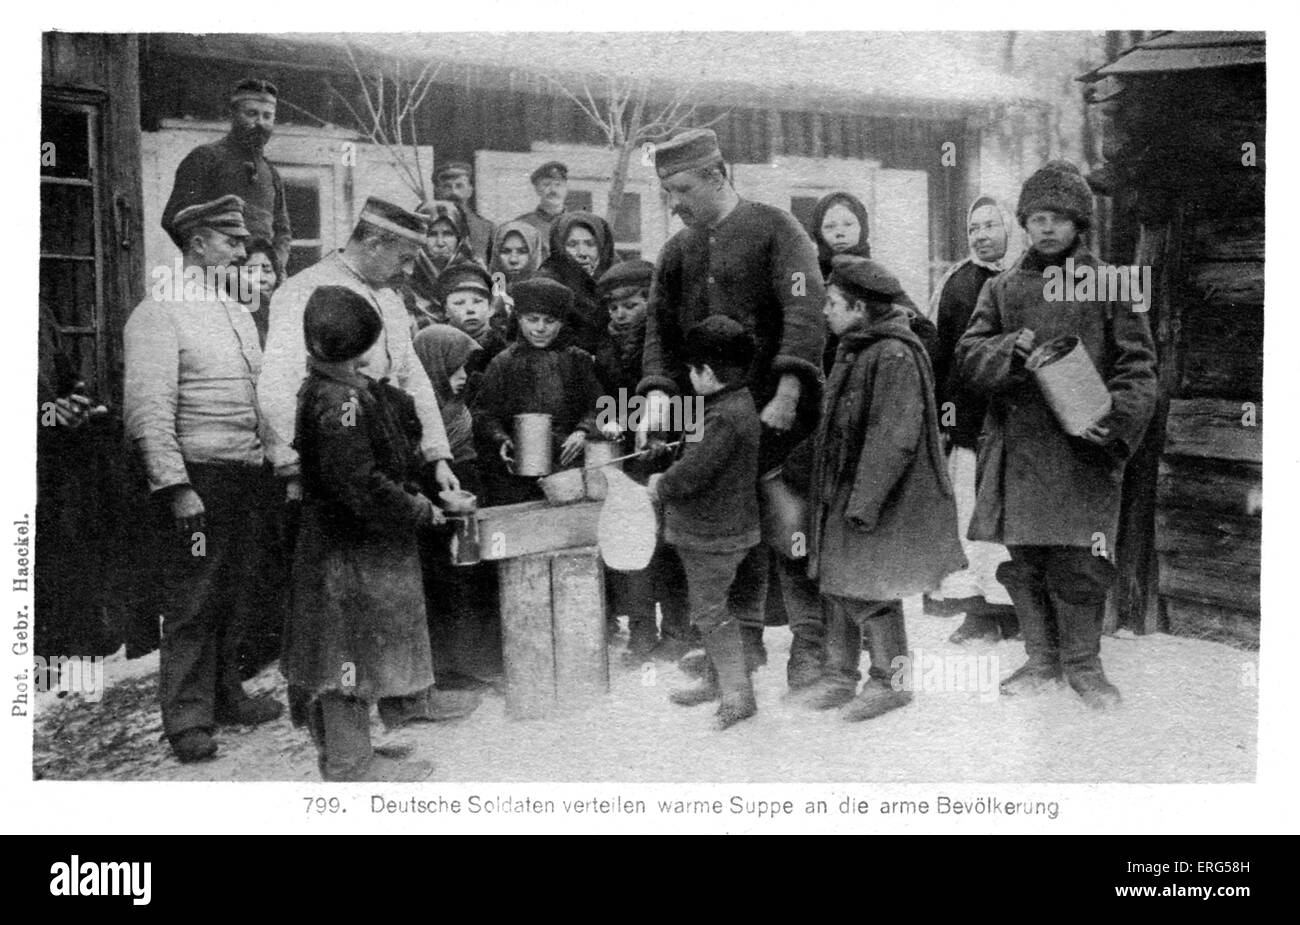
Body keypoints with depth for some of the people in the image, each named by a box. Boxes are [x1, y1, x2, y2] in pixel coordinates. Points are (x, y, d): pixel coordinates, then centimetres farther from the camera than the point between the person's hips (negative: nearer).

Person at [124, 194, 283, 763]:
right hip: (197, 476, -7)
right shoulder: (159, 315, -7)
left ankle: (224, 695, 25)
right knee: (192, 602, -3)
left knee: (235, 597, 12)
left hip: (248, 476, 7)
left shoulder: (239, 316, 19)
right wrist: (177, 487, -20)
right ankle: (187, 719, 6)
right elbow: (147, 411, -14)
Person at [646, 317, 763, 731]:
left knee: (711, 614, 0)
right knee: (717, 610, 21)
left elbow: (691, 474, -26)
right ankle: (718, 681, 34)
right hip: (725, 527, 10)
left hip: (712, 534, -10)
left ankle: (738, 695, 5)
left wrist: (660, 486, -9)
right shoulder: (738, 401, 7)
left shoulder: (725, 418, -25)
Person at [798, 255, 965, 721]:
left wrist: (864, 502, -22)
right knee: (835, 586, 13)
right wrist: (819, 489, 19)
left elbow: (893, 438, -22)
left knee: (871, 593, 0)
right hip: (841, 496, 9)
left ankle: (889, 682, 15)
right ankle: (839, 676, 24)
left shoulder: (894, 356, -18)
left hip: (878, 501, -9)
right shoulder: (853, 351, 13)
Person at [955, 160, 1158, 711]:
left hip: (1084, 449, -2)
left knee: (1080, 562, -2)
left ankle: (1082, 663, 16)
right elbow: (968, 356, 6)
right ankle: (1042, 658, 23)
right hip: (1017, 448, 2)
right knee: (1024, 562, 7)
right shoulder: (1002, 288, 12)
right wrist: (1012, 350, -14)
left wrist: (1116, 418, -14)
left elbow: (1139, 364, 2)